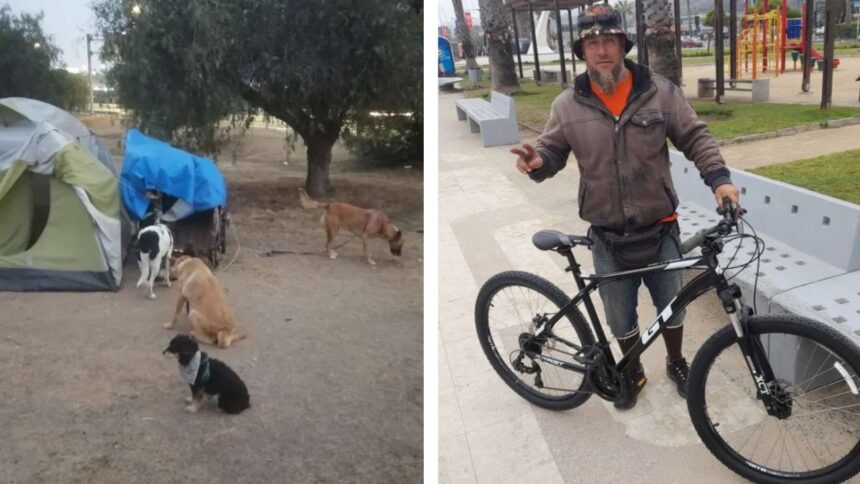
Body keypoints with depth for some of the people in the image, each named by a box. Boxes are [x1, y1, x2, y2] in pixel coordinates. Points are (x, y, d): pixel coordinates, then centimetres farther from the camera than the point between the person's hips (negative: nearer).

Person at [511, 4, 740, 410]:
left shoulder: (660, 92, -6)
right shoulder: (567, 105, -6)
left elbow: (696, 137, -2)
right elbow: (552, 152, 2)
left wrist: (719, 177, -17)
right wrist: (537, 161, -22)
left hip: (659, 230, 0)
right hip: (608, 238, 0)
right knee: (620, 318, 13)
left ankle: (676, 363, 46)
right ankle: (632, 373, 40)